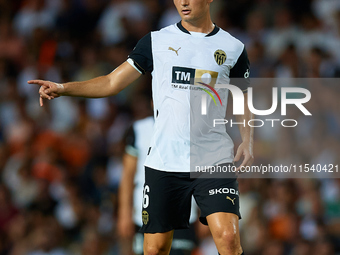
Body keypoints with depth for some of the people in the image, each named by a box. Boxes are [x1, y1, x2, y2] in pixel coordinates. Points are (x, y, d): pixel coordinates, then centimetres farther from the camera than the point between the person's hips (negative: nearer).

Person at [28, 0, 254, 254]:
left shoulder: (233, 47, 6)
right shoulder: (157, 41, 6)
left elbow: (245, 100, 17)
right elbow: (112, 83, 6)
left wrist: (247, 141, 1)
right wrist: (62, 88, -6)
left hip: (214, 160, -1)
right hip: (164, 163, 1)